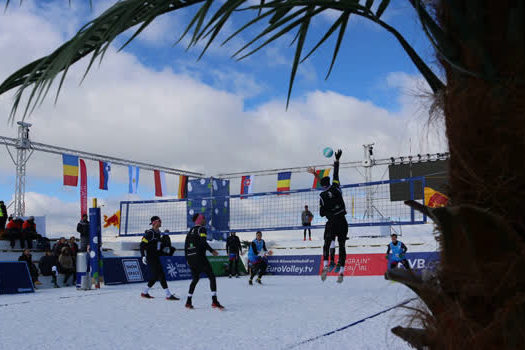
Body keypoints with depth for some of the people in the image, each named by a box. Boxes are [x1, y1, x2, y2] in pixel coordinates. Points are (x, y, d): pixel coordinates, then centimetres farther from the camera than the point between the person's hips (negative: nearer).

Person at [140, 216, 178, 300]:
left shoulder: (158, 233, 13)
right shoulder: (149, 233, -14)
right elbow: (142, 245, -15)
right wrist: (143, 256, -21)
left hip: (156, 258, 9)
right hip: (150, 258, -9)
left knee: (155, 276, 13)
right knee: (161, 275, -11)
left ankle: (145, 293, 25)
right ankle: (168, 295, -10)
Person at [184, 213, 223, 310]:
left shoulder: (191, 230, 18)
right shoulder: (202, 229, -4)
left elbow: (186, 245, 18)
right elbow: (203, 242, -20)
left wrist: (187, 259, 22)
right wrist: (211, 250, -16)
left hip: (190, 258, 8)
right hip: (199, 256, -8)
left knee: (195, 278, 19)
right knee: (212, 276, -5)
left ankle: (188, 301, 16)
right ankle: (214, 301, -17)